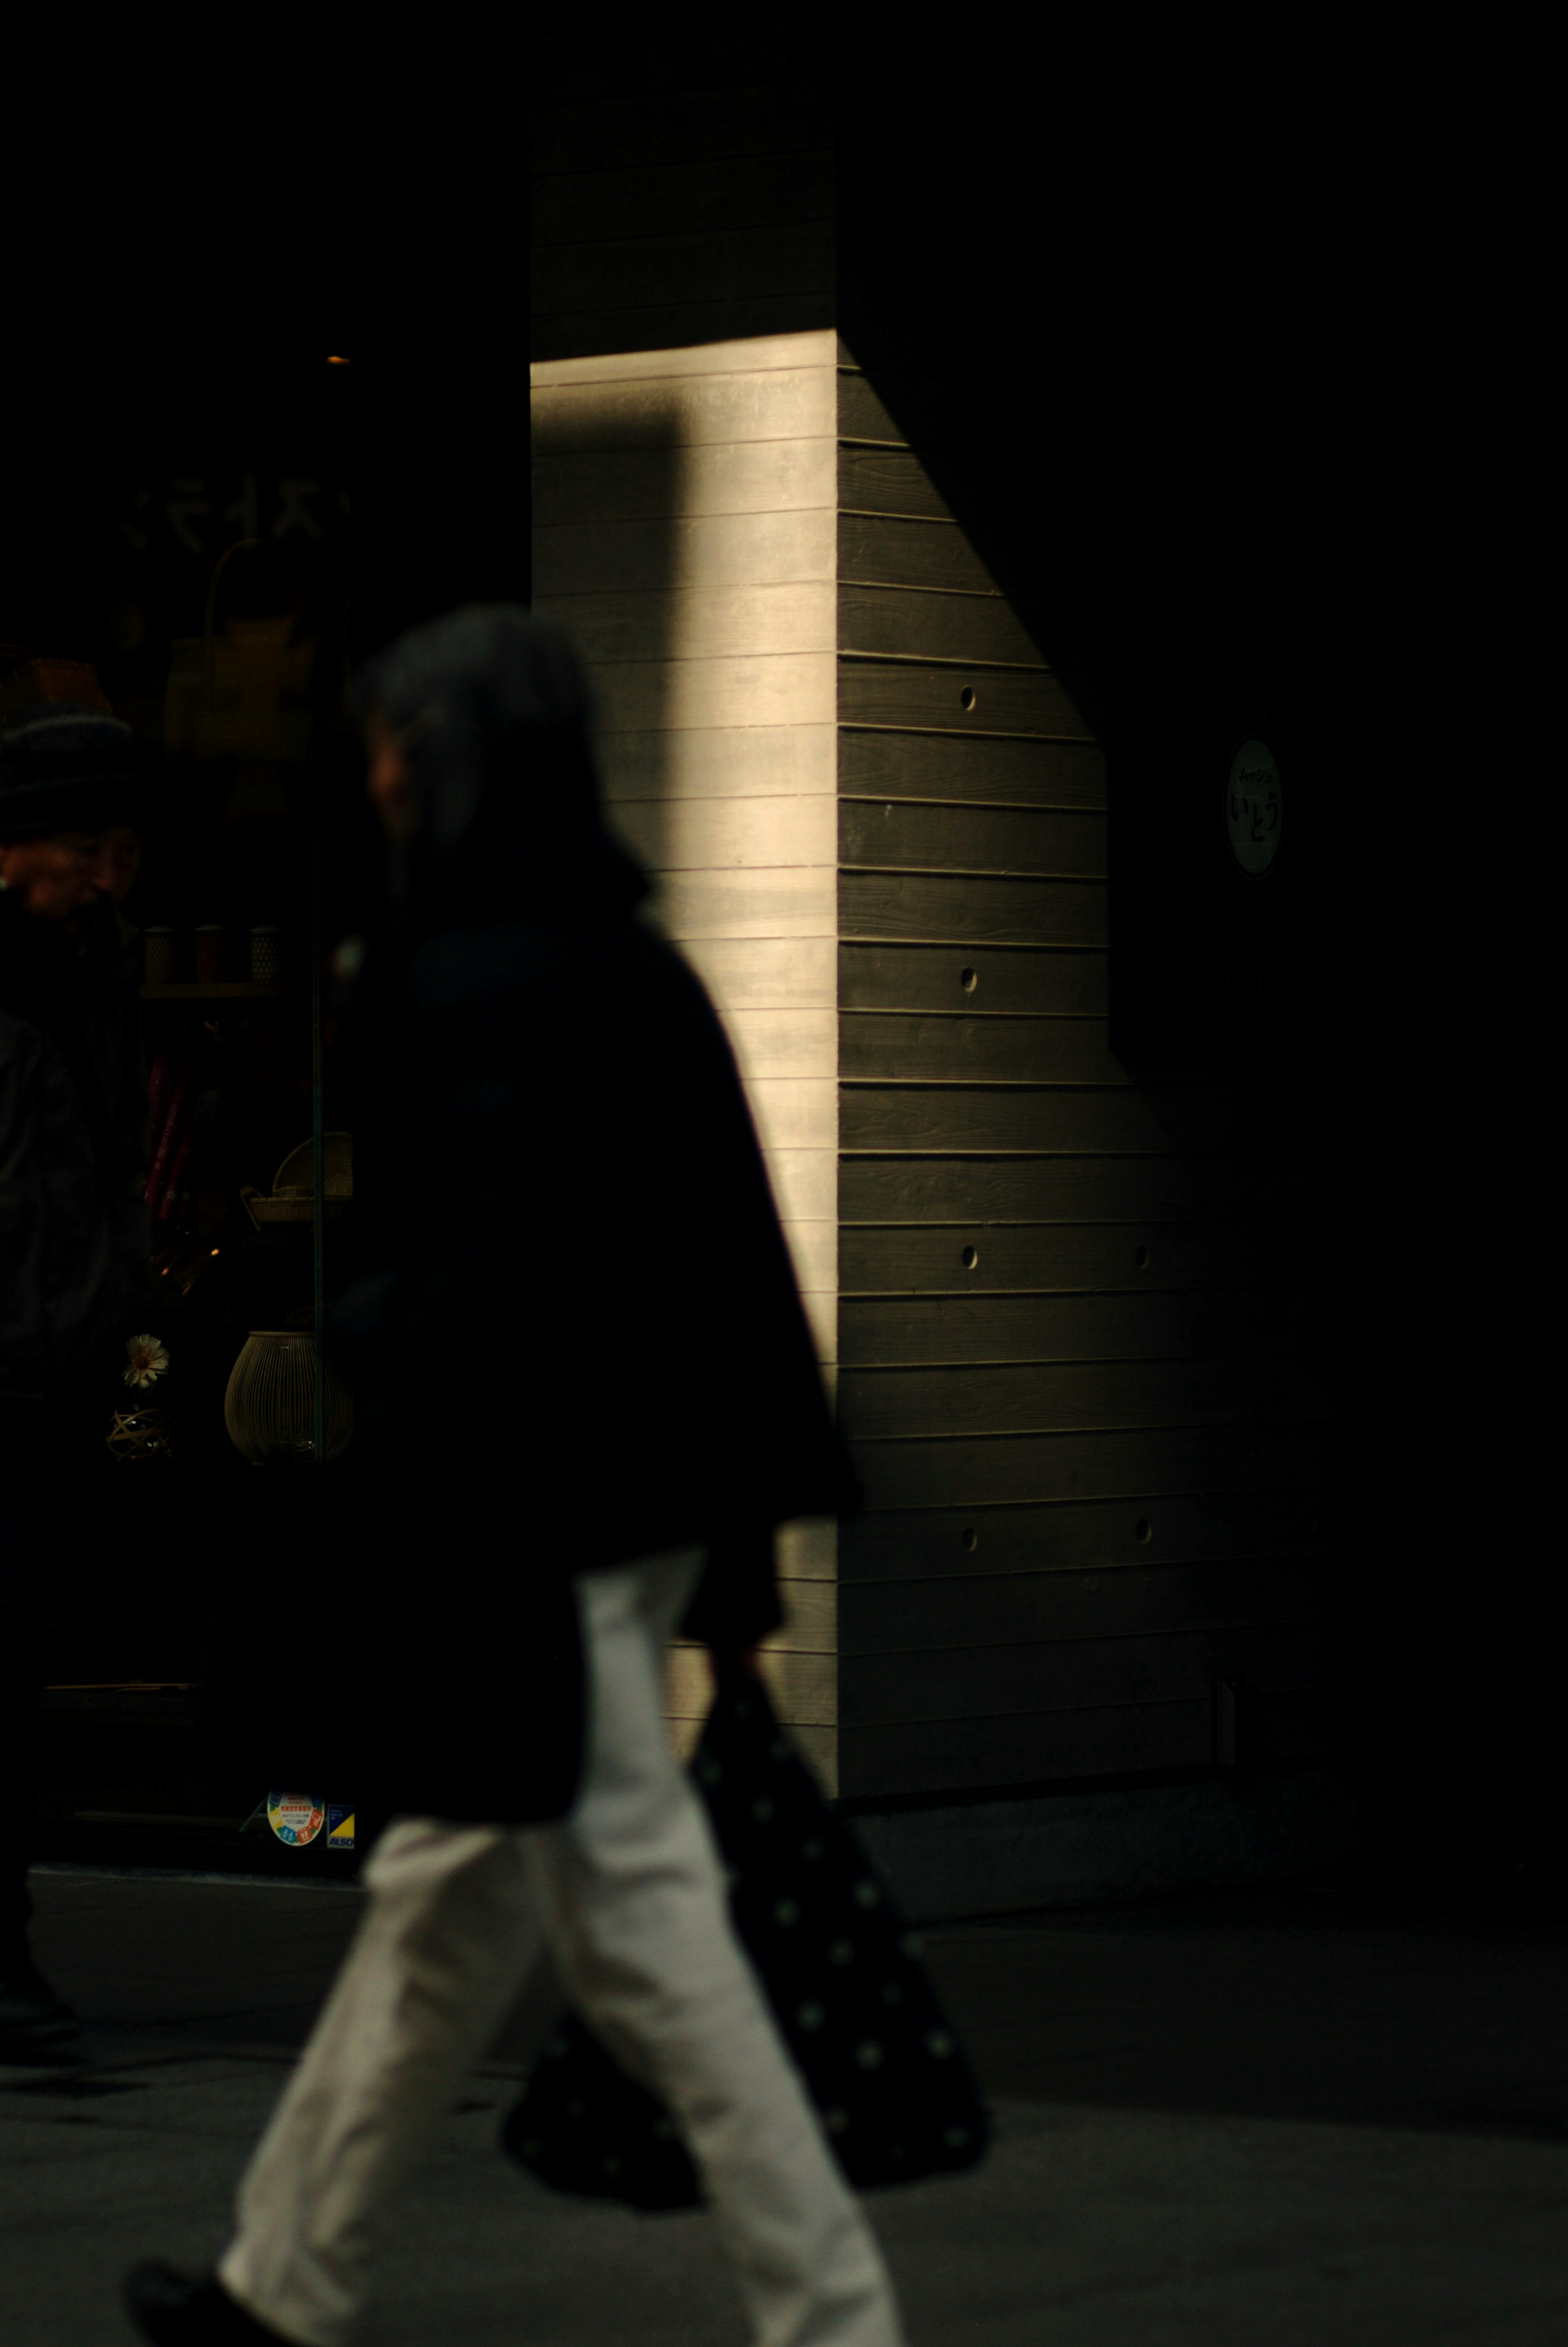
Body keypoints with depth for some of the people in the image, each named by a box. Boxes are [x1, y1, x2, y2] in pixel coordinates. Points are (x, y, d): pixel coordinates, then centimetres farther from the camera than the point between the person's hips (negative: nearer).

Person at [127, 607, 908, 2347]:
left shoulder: (466, 987, -16)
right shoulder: (641, 973, 10)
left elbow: (482, 1274, -24)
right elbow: (739, 1261, 12)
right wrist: (736, 1551, 16)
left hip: (518, 1530, -9)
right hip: (640, 1510, 9)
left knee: (638, 1916, -5)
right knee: (442, 1889, 19)